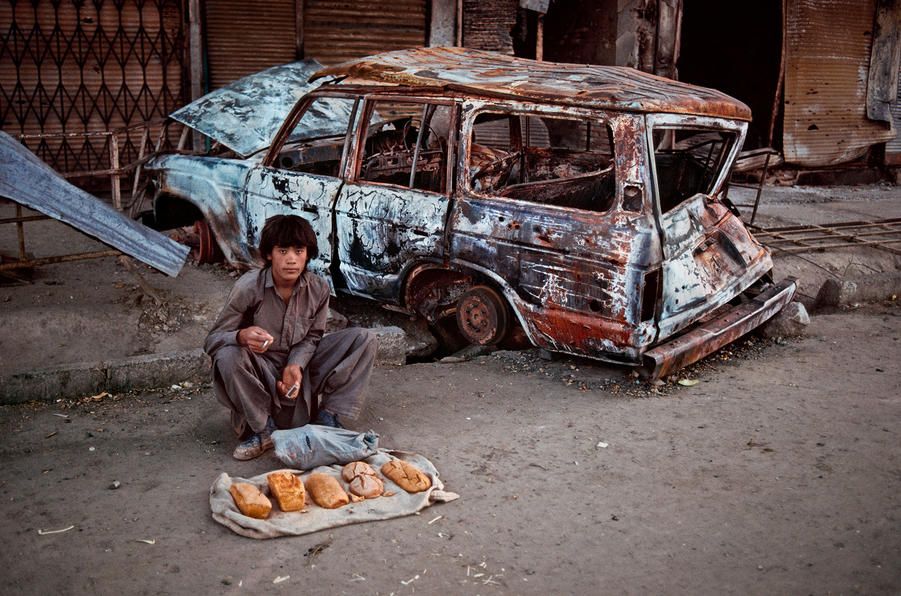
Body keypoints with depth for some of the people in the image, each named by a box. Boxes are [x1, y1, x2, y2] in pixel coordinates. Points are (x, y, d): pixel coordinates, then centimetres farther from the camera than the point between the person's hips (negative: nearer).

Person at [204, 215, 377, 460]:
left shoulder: (318, 288, -12)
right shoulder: (249, 286, -21)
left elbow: (312, 337, 0)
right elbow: (212, 340, -18)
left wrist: (296, 366, -21)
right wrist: (242, 336, -41)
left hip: (299, 367, 3)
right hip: (262, 372, -3)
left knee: (364, 338, -11)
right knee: (228, 356, -37)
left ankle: (328, 416, -10)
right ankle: (263, 429, -16)